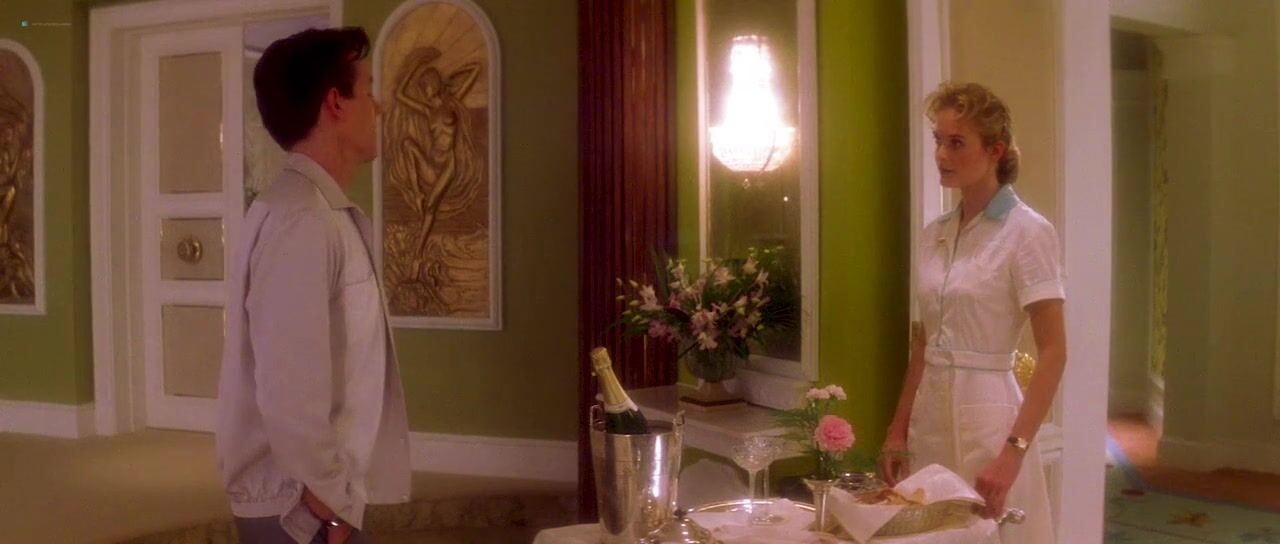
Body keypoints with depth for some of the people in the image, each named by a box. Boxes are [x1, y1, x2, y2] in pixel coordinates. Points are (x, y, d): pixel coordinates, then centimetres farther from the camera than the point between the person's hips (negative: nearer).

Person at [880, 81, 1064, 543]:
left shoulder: (1028, 232, -10)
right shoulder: (933, 235, 7)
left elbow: (1053, 352, -13)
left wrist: (1014, 451, -20)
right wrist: (899, 430, 9)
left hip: (987, 415, -6)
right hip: (930, 417, 6)